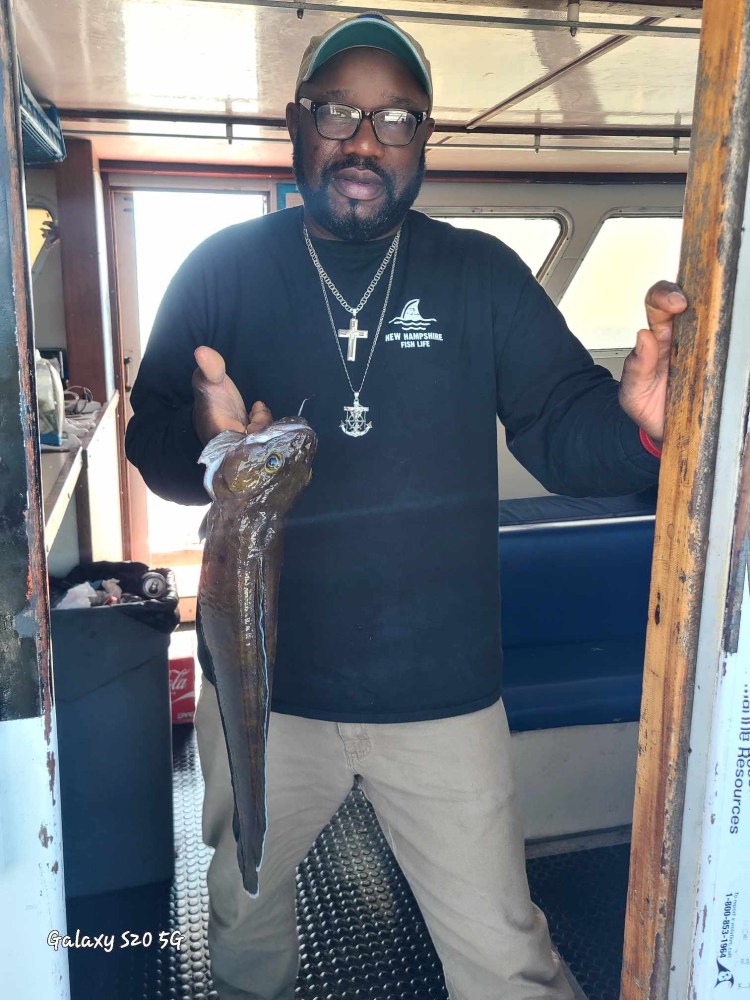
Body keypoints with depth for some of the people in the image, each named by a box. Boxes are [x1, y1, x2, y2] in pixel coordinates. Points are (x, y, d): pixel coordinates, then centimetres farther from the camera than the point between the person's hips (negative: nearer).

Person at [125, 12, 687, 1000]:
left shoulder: (484, 274, -1)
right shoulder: (223, 270, -1)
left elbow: (559, 428, -5)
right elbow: (148, 439, -4)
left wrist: (638, 422, -28)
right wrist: (202, 443, -27)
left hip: (441, 692, -1)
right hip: (263, 685, 2)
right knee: (245, 913, 26)